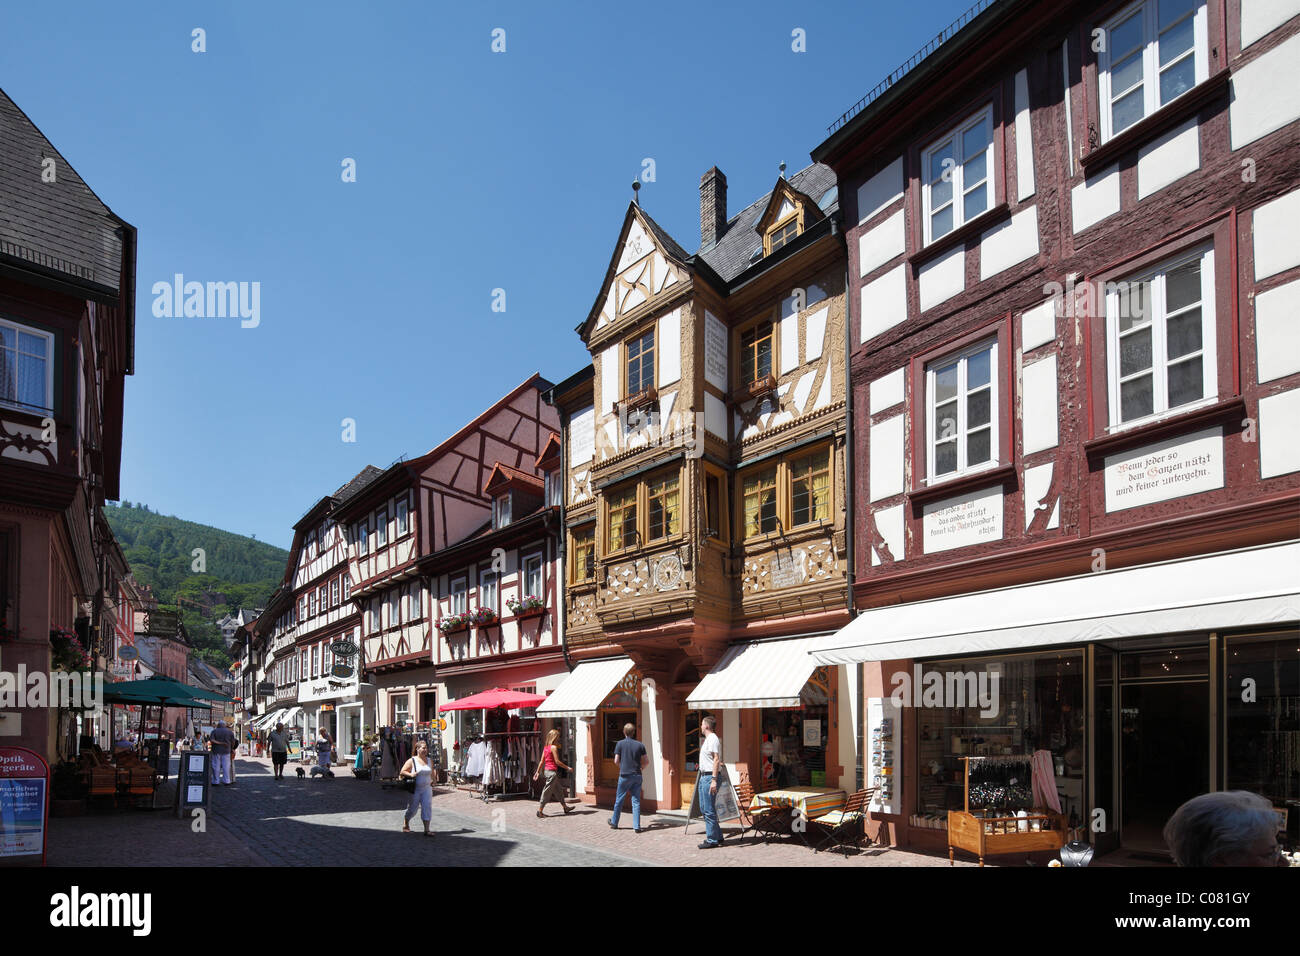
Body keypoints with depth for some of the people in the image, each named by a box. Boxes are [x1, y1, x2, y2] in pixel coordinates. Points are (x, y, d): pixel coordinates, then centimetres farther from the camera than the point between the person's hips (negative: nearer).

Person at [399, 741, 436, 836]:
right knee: (412, 808, 7)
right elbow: (402, 772, -6)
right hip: (415, 789, -3)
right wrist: (410, 775, -22)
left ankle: (427, 830, -6)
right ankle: (405, 824, 37)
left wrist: (432, 781, 7)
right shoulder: (412, 761, -5)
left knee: (427, 807, -7)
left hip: (427, 788, 3)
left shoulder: (429, 761, 9)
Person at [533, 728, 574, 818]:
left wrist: (538, 772, 18)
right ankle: (540, 810, -3)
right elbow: (557, 761, -16)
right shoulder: (554, 747, -13)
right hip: (552, 771, -9)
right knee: (547, 791, -5)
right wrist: (567, 767, -8)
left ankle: (565, 807, 27)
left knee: (558, 790, 17)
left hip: (547, 770, 9)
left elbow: (542, 761, 13)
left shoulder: (546, 748, 11)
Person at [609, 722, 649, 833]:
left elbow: (616, 761, -5)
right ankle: (636, 826, 0)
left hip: (624, 775, -2)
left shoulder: (620, 744, -6)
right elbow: (646, 761, 2)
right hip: (637, 776, 2)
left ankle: (614, 822, 26)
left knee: (619, 800, 13)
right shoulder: (640, 745, 0)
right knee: (636, 801, 4)